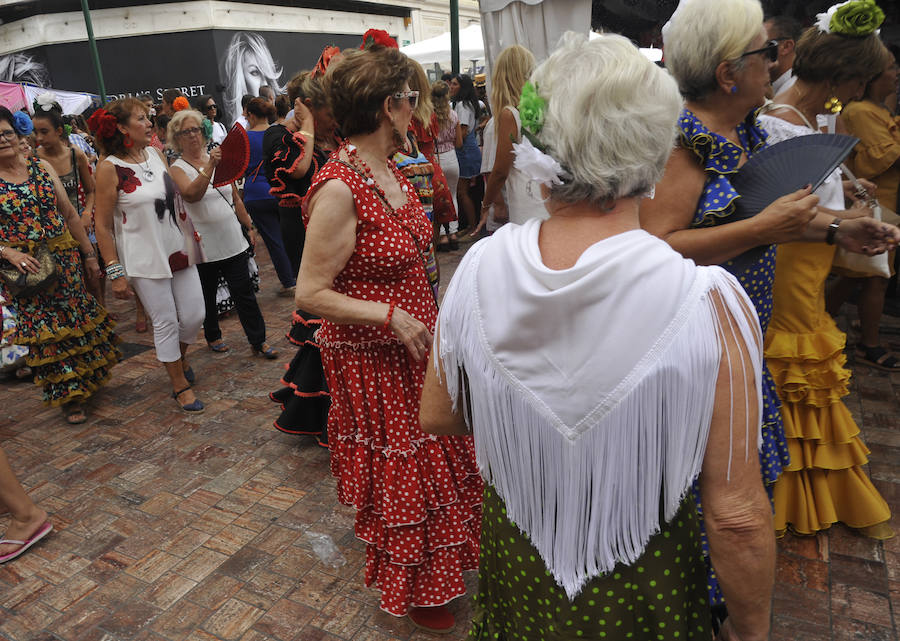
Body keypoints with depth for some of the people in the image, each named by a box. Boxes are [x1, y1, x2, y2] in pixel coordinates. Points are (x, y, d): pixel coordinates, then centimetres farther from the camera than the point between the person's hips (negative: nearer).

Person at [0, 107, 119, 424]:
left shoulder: (42, 167, 4)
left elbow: (70, 214, 7)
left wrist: (89, 254, 7)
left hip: (66, 259, 3)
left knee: (80, 319, 11)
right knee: (44, 330, 4)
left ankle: (89, 378, 33)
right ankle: (69, 396, 16)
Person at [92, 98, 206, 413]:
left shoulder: (156, 153, 6)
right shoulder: (110, 168, -11)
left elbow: (185, 194, 16)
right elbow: (102, 225, -9)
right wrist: (115, 272, -11)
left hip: (179, 251, 5)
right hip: (144, 260, -5)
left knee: (194, 316, 7)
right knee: (166, 323, 3)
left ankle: (180, 356, 40)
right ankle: (180, 386, 21)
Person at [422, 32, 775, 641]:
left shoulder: (478, 266, -19)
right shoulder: (709, 304, -29)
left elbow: (437, 416, -5)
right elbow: (736, 517, -19)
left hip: (513, 560, 3)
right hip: (639, 588, -2)